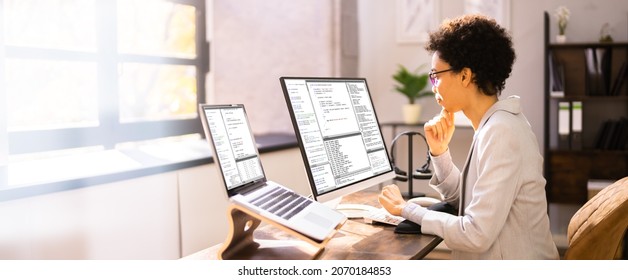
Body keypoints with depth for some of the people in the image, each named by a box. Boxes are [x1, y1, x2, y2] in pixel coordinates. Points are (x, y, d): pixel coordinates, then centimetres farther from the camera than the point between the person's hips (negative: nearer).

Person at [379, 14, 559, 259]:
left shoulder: (500, 132, -21)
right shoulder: (495, 124, 7)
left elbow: (477, 235, -24)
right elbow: (462, 199, 14)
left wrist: (407, 209, -13)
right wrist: (439, 151, 0)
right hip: (497, 259, 8)